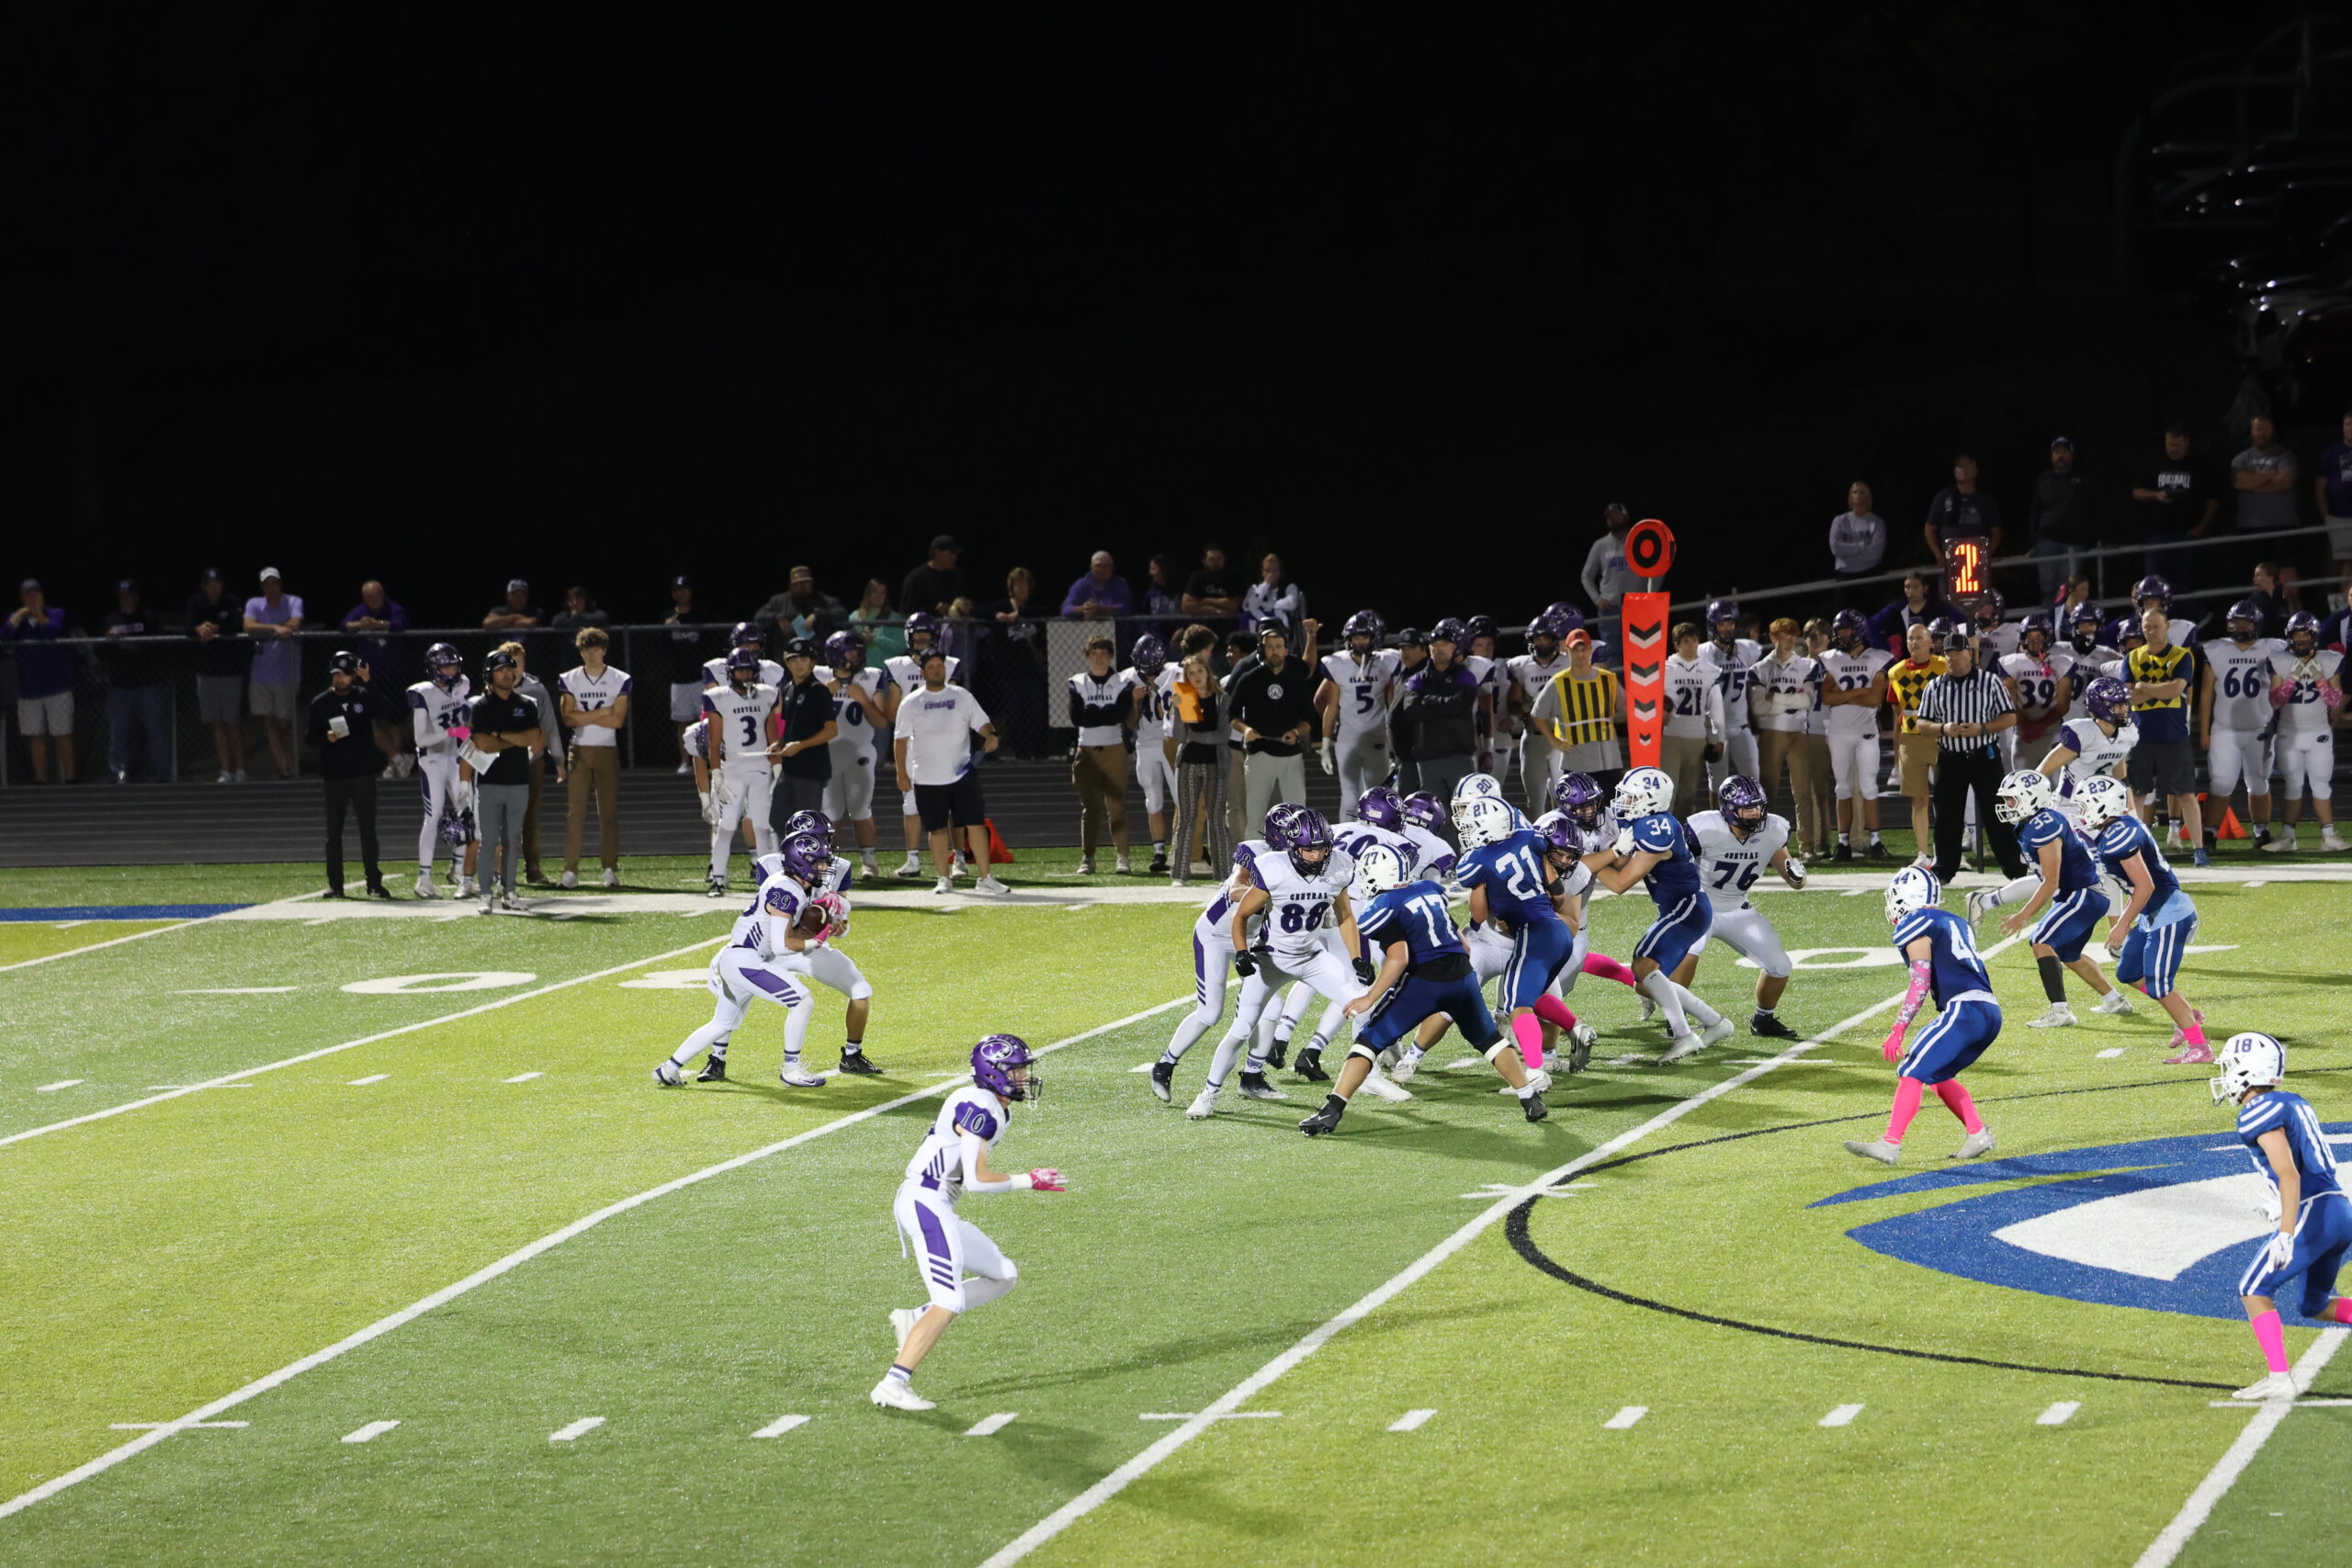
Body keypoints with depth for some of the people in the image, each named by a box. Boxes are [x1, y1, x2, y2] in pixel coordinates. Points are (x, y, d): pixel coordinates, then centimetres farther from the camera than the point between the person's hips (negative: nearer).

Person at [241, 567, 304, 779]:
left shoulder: (294, 602, 1)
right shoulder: (254, 604, 6)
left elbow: (294, 625, -17)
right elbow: (249, 627, -12)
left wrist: (265, 630, -9)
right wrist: (276, 629, -25)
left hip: (286, 672, -2)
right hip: (262, 672, 2)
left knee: (284, 722, 0)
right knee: (268, 721, -4)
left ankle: (287, 763, 11)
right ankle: (283, 766, -3)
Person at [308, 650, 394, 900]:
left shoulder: (364, 697, 3)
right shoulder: (320, 703, 5)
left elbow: (385, 713, -16)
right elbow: (309, 736, 7)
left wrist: (368, 683, -21)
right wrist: (326, 738, -13)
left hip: (363, 774, -1)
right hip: (335, 776, 1)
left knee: (368, 830, 0)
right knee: (334, 832, 4)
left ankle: (374, 882, 4)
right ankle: (335, 884, 10)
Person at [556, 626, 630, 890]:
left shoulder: (619, 680, 2)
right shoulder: (569, 680, 5)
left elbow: (618, 720, -6)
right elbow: (568, 718, -6)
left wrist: (584, 717, -8)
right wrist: (602, 712, -9)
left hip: (607, 751, 0)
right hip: (579, 750, 0)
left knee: (609, 811, 0)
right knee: (574, 811, -4)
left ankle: (611, 869, 3)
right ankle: (570, 870, -5)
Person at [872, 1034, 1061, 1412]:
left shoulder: (997, 1111, 16)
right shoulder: (980, 1108, -16)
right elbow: (975, 1179, -20)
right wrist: (1030, 1182, -12)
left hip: (936, 1207, 10)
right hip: (925, 1203, -10)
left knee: (1003, 1276, 14)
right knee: (949, 1303, -14)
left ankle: (914, 1321, 10)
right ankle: (893, 1384, -15)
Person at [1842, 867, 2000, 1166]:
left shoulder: (1915, 925, 1)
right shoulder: (1954, 922, 25)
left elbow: (1921, 983, -8)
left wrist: (1898, 1030, -11)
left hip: (1964, 1009, -8)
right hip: (1991, 1012, 8)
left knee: (1912, 1072, -9)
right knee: (1937, 1075, 21)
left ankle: (1890, 1144, -18)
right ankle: (1977, 1133, 13)